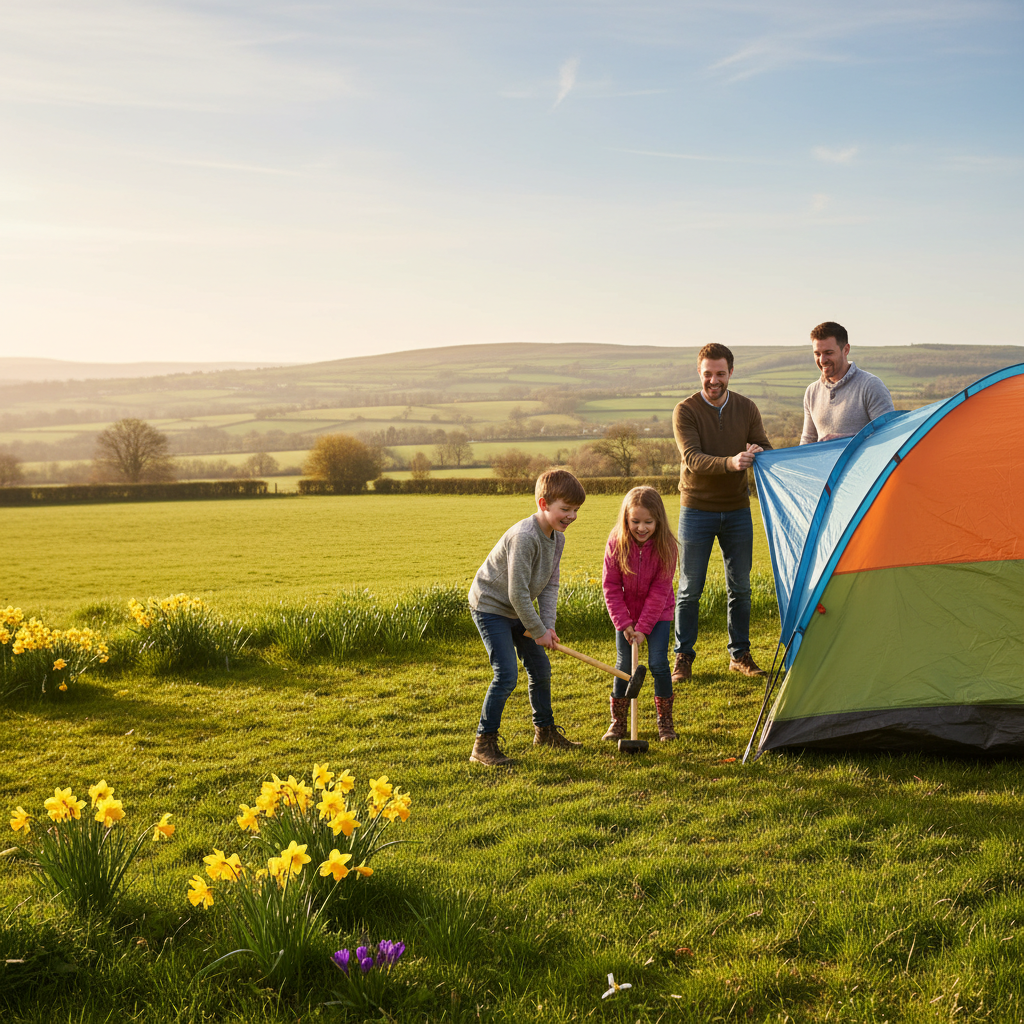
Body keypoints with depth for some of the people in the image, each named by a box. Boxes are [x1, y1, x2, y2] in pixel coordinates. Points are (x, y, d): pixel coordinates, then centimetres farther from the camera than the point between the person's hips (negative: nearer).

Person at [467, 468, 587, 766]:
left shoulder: (557, 538, -2)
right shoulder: (524, 537, -30)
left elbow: (550, 585, 2)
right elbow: (517, 593, -28)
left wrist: (548, 625, -9)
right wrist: (538, 630, -19)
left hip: (519, 610, 9)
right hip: (490, 607, -9)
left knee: (540, 668, 14)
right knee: (507, 675, -16)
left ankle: (545, 730, 33)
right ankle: (483, 744, -7)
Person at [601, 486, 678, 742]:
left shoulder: (666, 546, -20)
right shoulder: (616, 542, -17)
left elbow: (659, 591, -17)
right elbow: (610, 586, -10)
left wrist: (643, 627, -20)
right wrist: (623, 623, -14)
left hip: (658, 612, -1)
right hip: (626, 612, 1)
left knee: (658, 663, -9)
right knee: (624, 665, 1)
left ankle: (665, 721, 7)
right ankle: (618, 722, 16)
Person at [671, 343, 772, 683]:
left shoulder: (746, 409, 1)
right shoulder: (685, 411, -11)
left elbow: (766, 449, -1)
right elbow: (692, 459, -22)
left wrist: (759, 454, -27)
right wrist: (730, 463, -40)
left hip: (737, 510, 3)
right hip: (697, 510, -3)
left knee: (740, 587, 8)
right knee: (690, 588, 1)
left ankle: (739, 654, 21)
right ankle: (683, 657, 13)